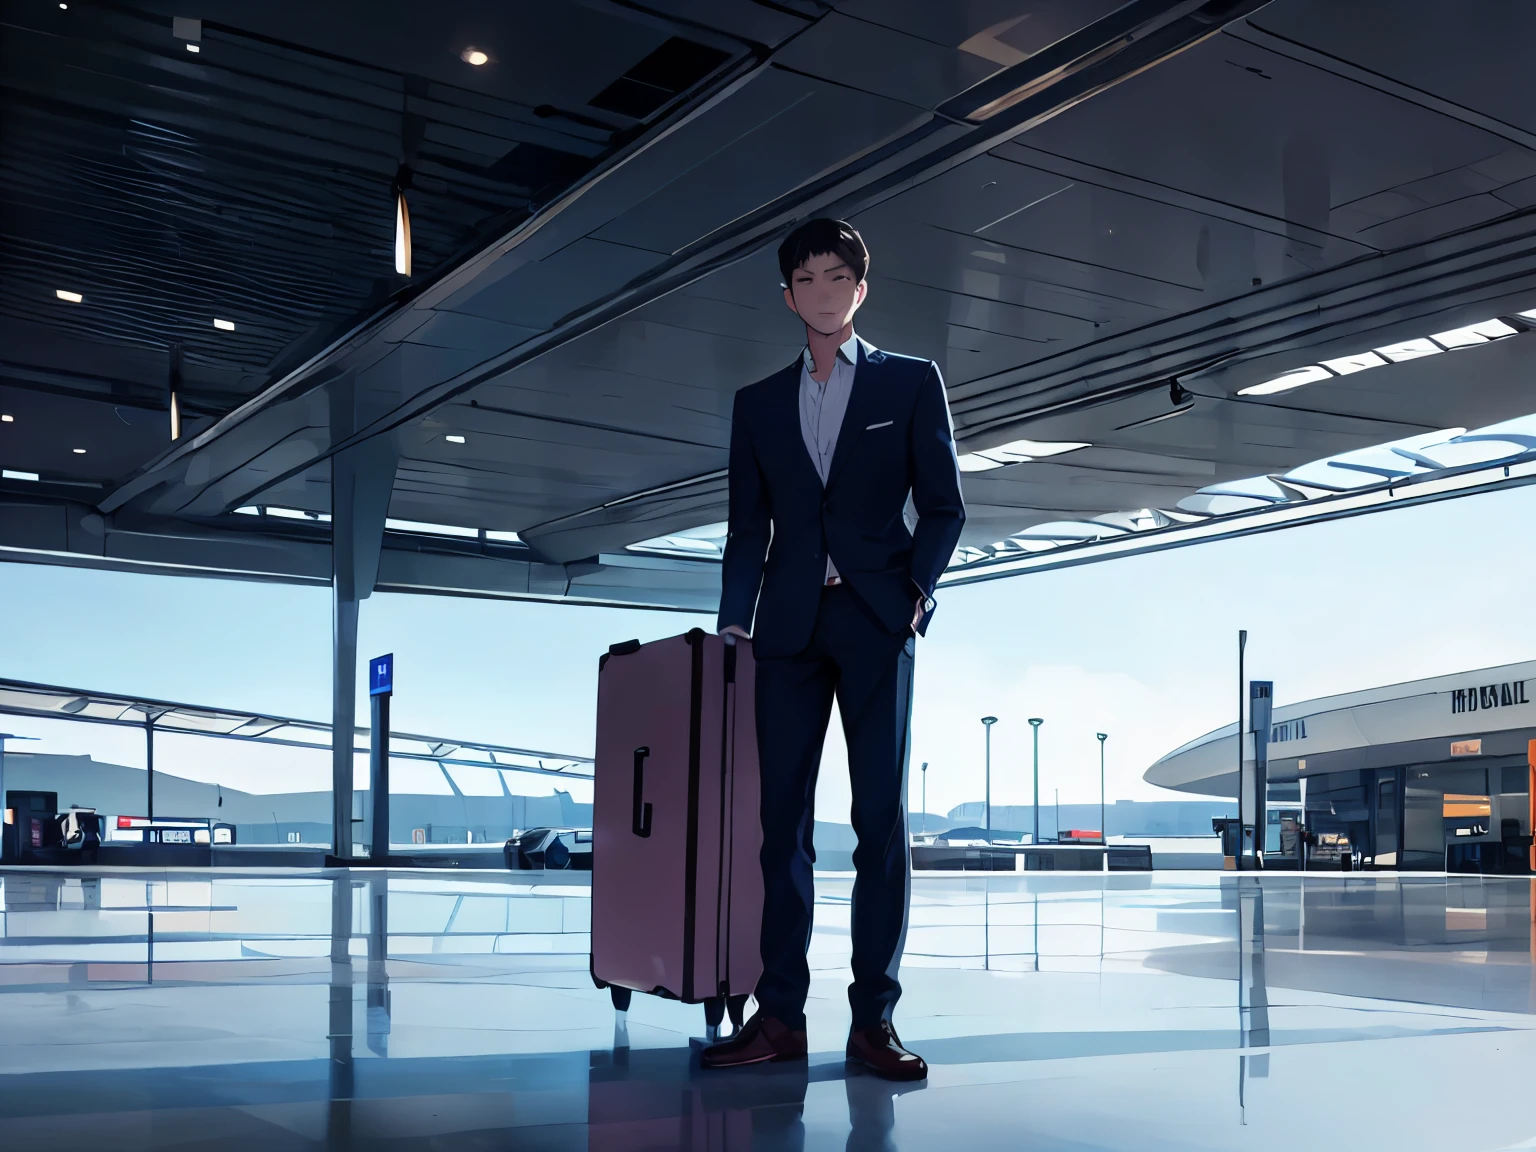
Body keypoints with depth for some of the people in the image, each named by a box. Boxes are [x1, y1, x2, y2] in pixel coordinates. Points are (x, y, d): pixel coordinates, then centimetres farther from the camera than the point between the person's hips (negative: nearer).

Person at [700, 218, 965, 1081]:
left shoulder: (911, 382, 9)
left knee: (882, 815, -4)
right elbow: (748, 528, 15)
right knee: (782, 816, 0)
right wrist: (734, 627, 6)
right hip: (790, 623, 3)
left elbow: (945, 507, 6)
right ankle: (781, 1015, 4)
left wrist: (915, 593, -6)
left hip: (877, 620, -2)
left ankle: (874, 1018, 1)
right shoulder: (759, 404, 16)